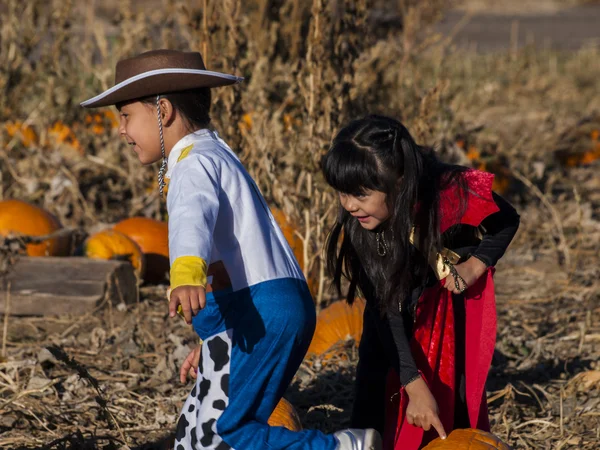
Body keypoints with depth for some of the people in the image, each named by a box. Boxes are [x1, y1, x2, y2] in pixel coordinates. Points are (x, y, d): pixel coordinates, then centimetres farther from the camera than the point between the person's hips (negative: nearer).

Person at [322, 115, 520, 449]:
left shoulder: (450, 194, -36)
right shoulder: (357, 227, -29)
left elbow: (506, 222, -13)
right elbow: (385, 308, -26)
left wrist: (473, 268, -28)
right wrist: (415, 386, -33)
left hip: (455, 300, -1)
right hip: (399, 300, 1)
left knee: (454, 399, -6)